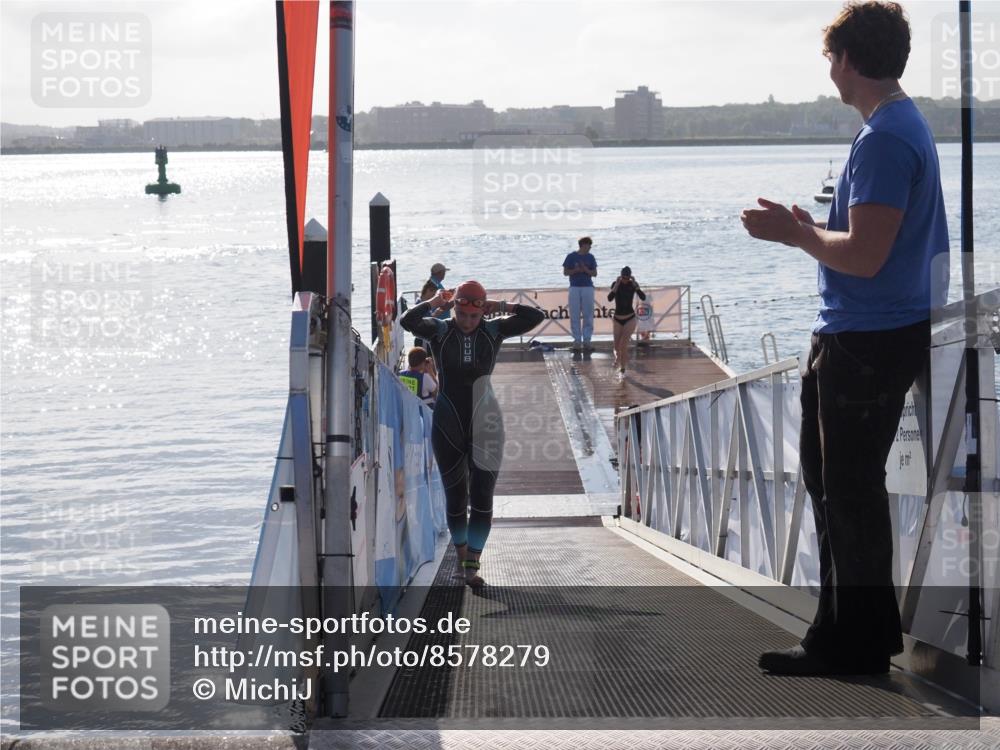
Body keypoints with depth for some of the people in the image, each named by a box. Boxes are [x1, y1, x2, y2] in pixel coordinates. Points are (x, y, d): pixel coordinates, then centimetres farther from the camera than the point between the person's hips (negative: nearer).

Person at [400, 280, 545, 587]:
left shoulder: (493, 331, 0)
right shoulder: (439, 331, -2)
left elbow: (536, 316, -8)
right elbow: (407, 321, -21)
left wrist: (500, 307, -7)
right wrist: (434, 303, -10)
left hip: (484, 428, 0)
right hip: (448, 428, 0)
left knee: (482, 498, -7)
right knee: (455, 497, 10)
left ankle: (472, 565, -6)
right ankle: (462, 557, 28)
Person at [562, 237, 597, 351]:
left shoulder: (590, 258, 8)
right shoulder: (571, 257, 2)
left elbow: (594, 273, 8)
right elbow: (565, 272, 3)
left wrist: (586, 270, -12)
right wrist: (576, 270, -14)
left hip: (588, 287, 2)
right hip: (575, 288, -2)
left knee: (588, 315, 0)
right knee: (575, 315, -1)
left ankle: (586, 340, 5)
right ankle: (577, 341, 4)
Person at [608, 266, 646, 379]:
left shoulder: (633, 284, -5)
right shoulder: (615, 284, -5)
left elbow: (643, 297, -19)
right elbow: (609, 298, -20)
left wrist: (635, 285, -24)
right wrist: (617, 285, -24)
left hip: (630, 319, -2)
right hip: (617, 319, 2)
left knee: (623, 344, -15)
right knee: (617, 346, 6)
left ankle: (622, 370, -6)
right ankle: (617, 357, 43)